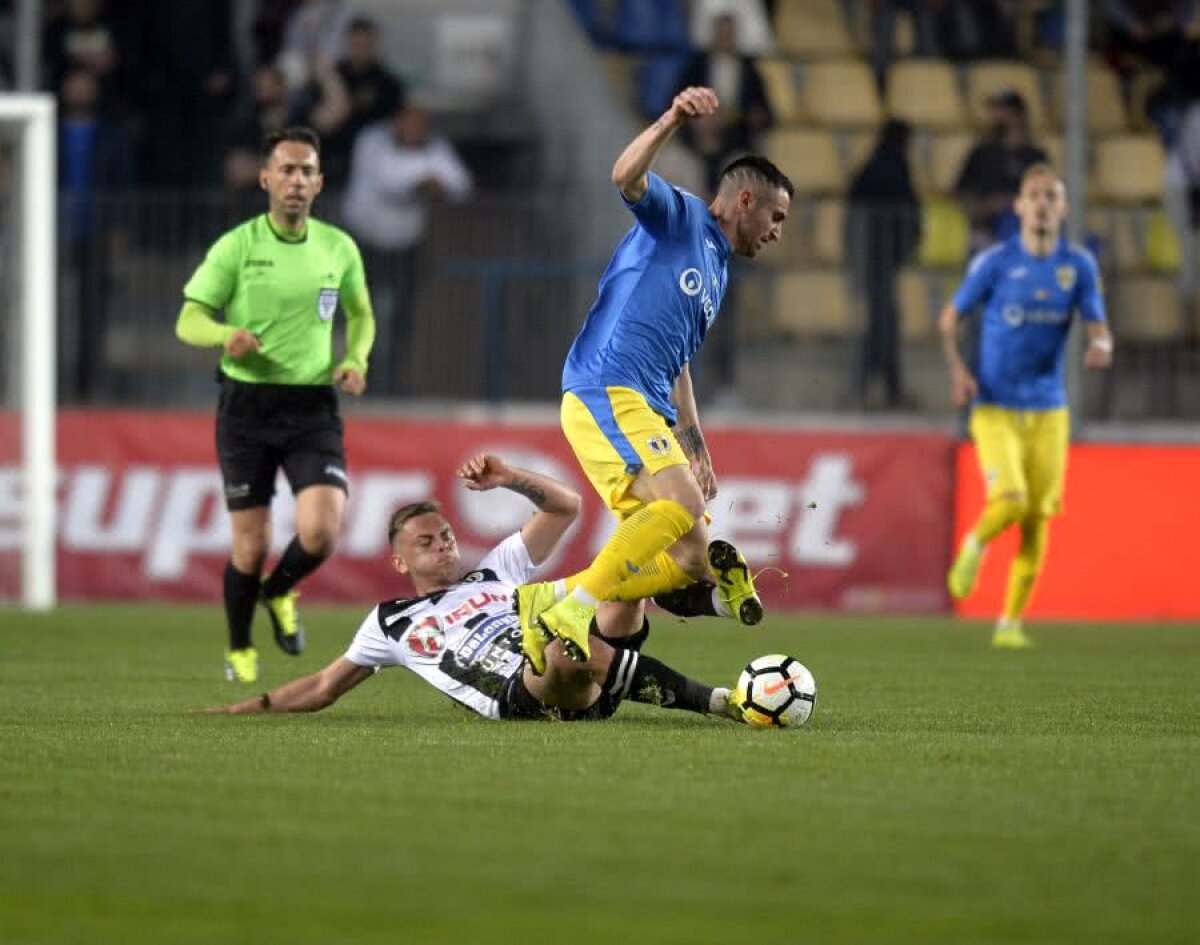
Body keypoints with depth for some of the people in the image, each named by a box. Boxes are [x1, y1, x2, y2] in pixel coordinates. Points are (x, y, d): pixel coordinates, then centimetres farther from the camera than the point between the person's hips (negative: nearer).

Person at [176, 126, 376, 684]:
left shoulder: (339, 248, 5)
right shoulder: (237, 246, -4)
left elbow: (361, 314, 21)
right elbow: (188, 320, -4)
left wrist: (354, 359, 0)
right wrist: (227, 335, -26)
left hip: (313, 408, 2)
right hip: (247, 406, -2)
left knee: (321, 532, -16)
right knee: (251, 544, -1)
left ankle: (279, 592, 19)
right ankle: (239, 649, 25)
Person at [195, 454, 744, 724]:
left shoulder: (497, 571, 35)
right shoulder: (391, 622, 29)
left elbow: (564, 507, 34)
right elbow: (325, 688, 35)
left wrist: (507, 479, 17)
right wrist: (246, 709, 31)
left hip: (587, 688, 5)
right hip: (520, 695, -5)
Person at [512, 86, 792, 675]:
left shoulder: (716, 273, 28)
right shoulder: (678, 217, 3)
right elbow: (626, 176, -18)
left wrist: (694, 444, 29)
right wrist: (672, 120, -33)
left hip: (646, 407, 9)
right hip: (606, 391, -9)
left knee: (689, 558, -2)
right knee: (681, 504, -29)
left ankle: (551, 602, 0)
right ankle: (575, 604, -22)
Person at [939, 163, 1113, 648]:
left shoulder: (1079, 265, 2)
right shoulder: (995, 262, -5)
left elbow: (1098, 327, 4)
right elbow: (951, 317, 5)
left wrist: (1101, 347, -20)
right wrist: (957, 368, -11)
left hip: (1048, 411, 3)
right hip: (995, 408, -3)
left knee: (1037, 520, 1)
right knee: (1009, 501, -21)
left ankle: (1011, 623, 13)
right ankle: (974, 546, 13)